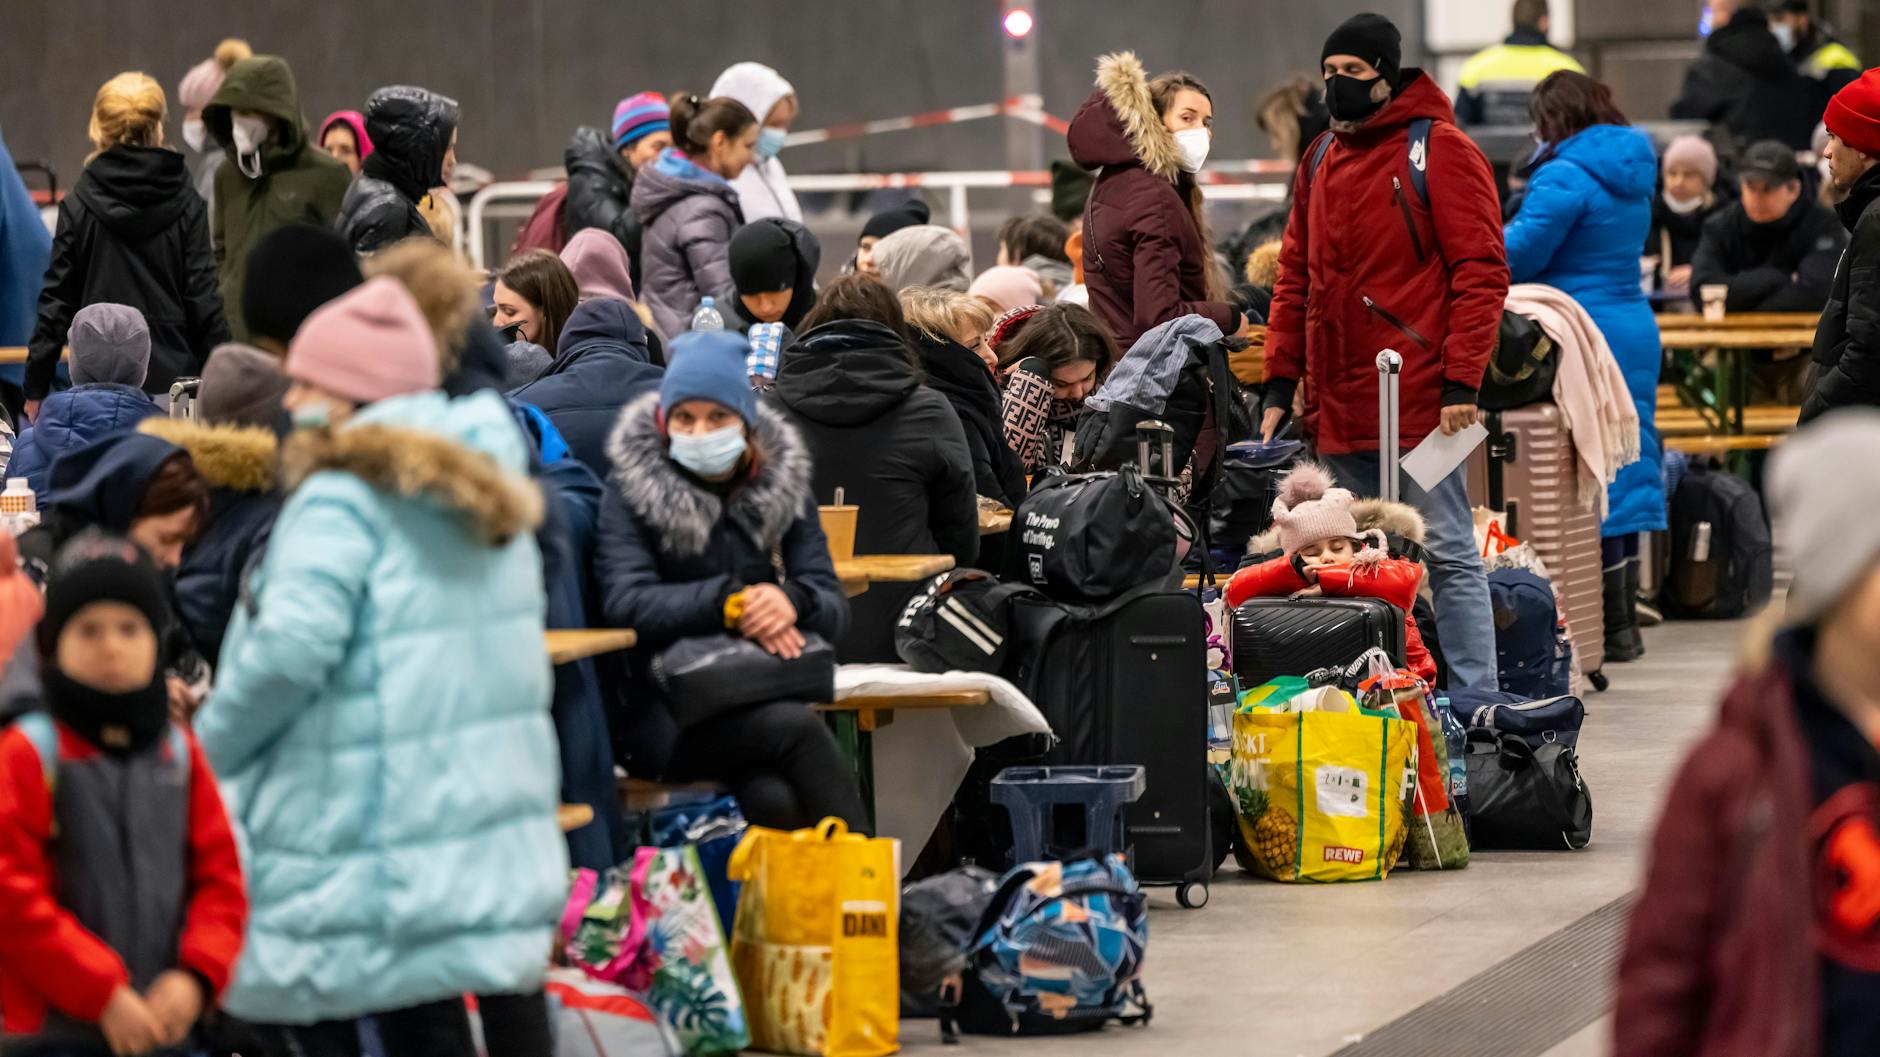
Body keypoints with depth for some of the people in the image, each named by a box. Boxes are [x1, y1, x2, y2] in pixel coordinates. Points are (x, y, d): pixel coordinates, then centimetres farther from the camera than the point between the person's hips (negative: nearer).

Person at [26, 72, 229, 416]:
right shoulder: (186, 206, 2)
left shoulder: (77, 206, 0)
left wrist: (36, 388, 7)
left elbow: (56, 301, 2)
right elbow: (204, 300, 1)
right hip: (171, 380, 1)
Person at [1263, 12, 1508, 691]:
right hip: (1338, 408, 7)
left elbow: (1481, 275, -9)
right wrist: (1280, 384, 13)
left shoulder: (1440, 152, -5)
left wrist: (1461, 383, -16)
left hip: (1419, 403, -7)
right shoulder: (1320, 161, 16)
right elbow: (1295, 280, 20)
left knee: (1447, 555, -5)